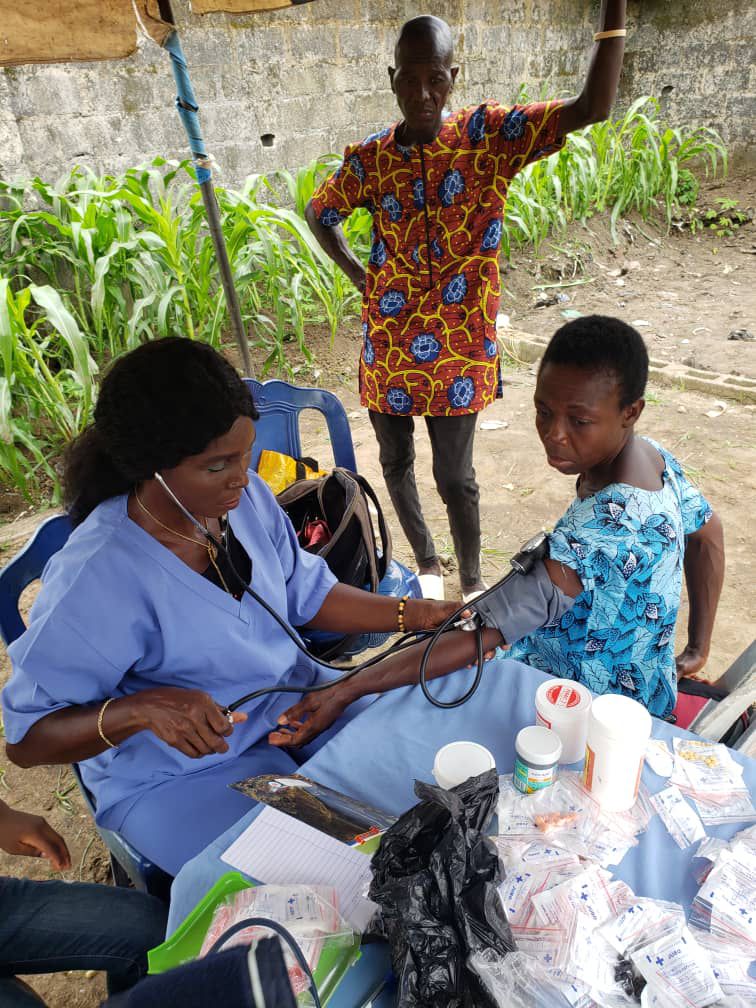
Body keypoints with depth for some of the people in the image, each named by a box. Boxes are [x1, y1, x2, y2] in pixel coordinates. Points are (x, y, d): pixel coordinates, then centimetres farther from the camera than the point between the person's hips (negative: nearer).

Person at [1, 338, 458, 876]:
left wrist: (417, 614, -7)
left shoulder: (246, 496, -12)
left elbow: (308, 594, 3)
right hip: (178, 778, -5)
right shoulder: (96, 577, -29)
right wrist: (141, 709, -37)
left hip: (293, 698, 6)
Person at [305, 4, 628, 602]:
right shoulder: (370, 158, 0)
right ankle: (427, 563, 39)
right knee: (396, 462, 15)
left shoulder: (489, 134, -6)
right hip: (387, 344, 3)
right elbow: (319, 214, 18)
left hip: (458, 347, -3)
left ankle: (473, 583, 29)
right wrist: (359, 277, 7)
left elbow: (593, 108, -16)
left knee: (455, 474, 5)